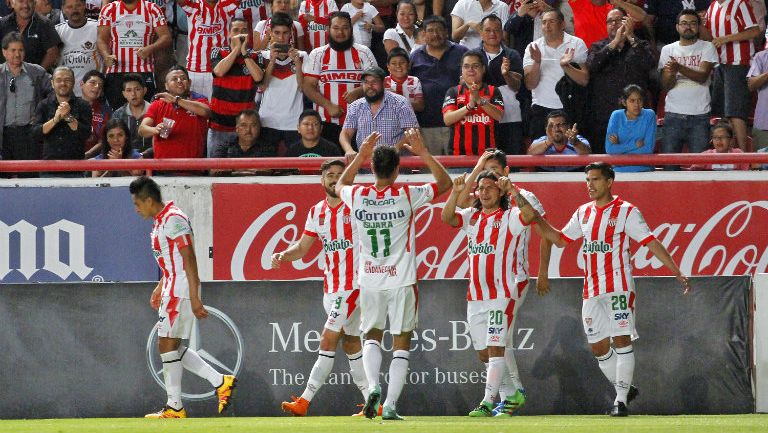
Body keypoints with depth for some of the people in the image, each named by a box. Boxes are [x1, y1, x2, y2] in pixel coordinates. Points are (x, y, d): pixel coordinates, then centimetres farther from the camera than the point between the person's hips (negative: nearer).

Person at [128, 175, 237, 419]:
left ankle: (174, 407, -1)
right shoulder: (160, 221, 16)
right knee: (173, 347, 10)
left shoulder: (173, 219, -16)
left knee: (168, 345, -6)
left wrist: (194, 297, -23)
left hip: (181, 290, -10)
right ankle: (220, 382, 11)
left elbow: (189, 258, -20)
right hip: (173, 289, 10)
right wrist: (160, 288, 27)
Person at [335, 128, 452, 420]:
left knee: (372, 336, 19)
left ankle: (373, 386, -7)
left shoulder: (357, 196, -6)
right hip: (401, 281, -2)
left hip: (370, 282, 2)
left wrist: (361, 155, 18)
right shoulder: (407, 196, -12)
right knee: (401, 342, 6)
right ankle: (390, 405, -2)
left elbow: (340, 185, 21)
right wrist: (423, 153, 6)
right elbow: (445, 183, 5)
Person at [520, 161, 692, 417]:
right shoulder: (583, 213, 14)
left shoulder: (626, 211, -4)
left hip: (619, 287, -6)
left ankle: (621, 400, -7)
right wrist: (537, 219, 13)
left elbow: (651, 243, -7)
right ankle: (624, 389, 23)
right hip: (591, 290, 6)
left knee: (622, 340, -9)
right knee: (598, 347, 6)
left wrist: (677, 273, -11)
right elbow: (560, 239, 23)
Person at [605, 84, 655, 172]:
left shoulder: (649, 115, 1)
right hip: (619, 170, 1)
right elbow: (609, 149, -5)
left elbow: (648, 148, -6)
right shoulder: (616, 116, 4)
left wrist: (621, 148, -5)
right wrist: (635, 145, -8)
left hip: (643, 168, -1)